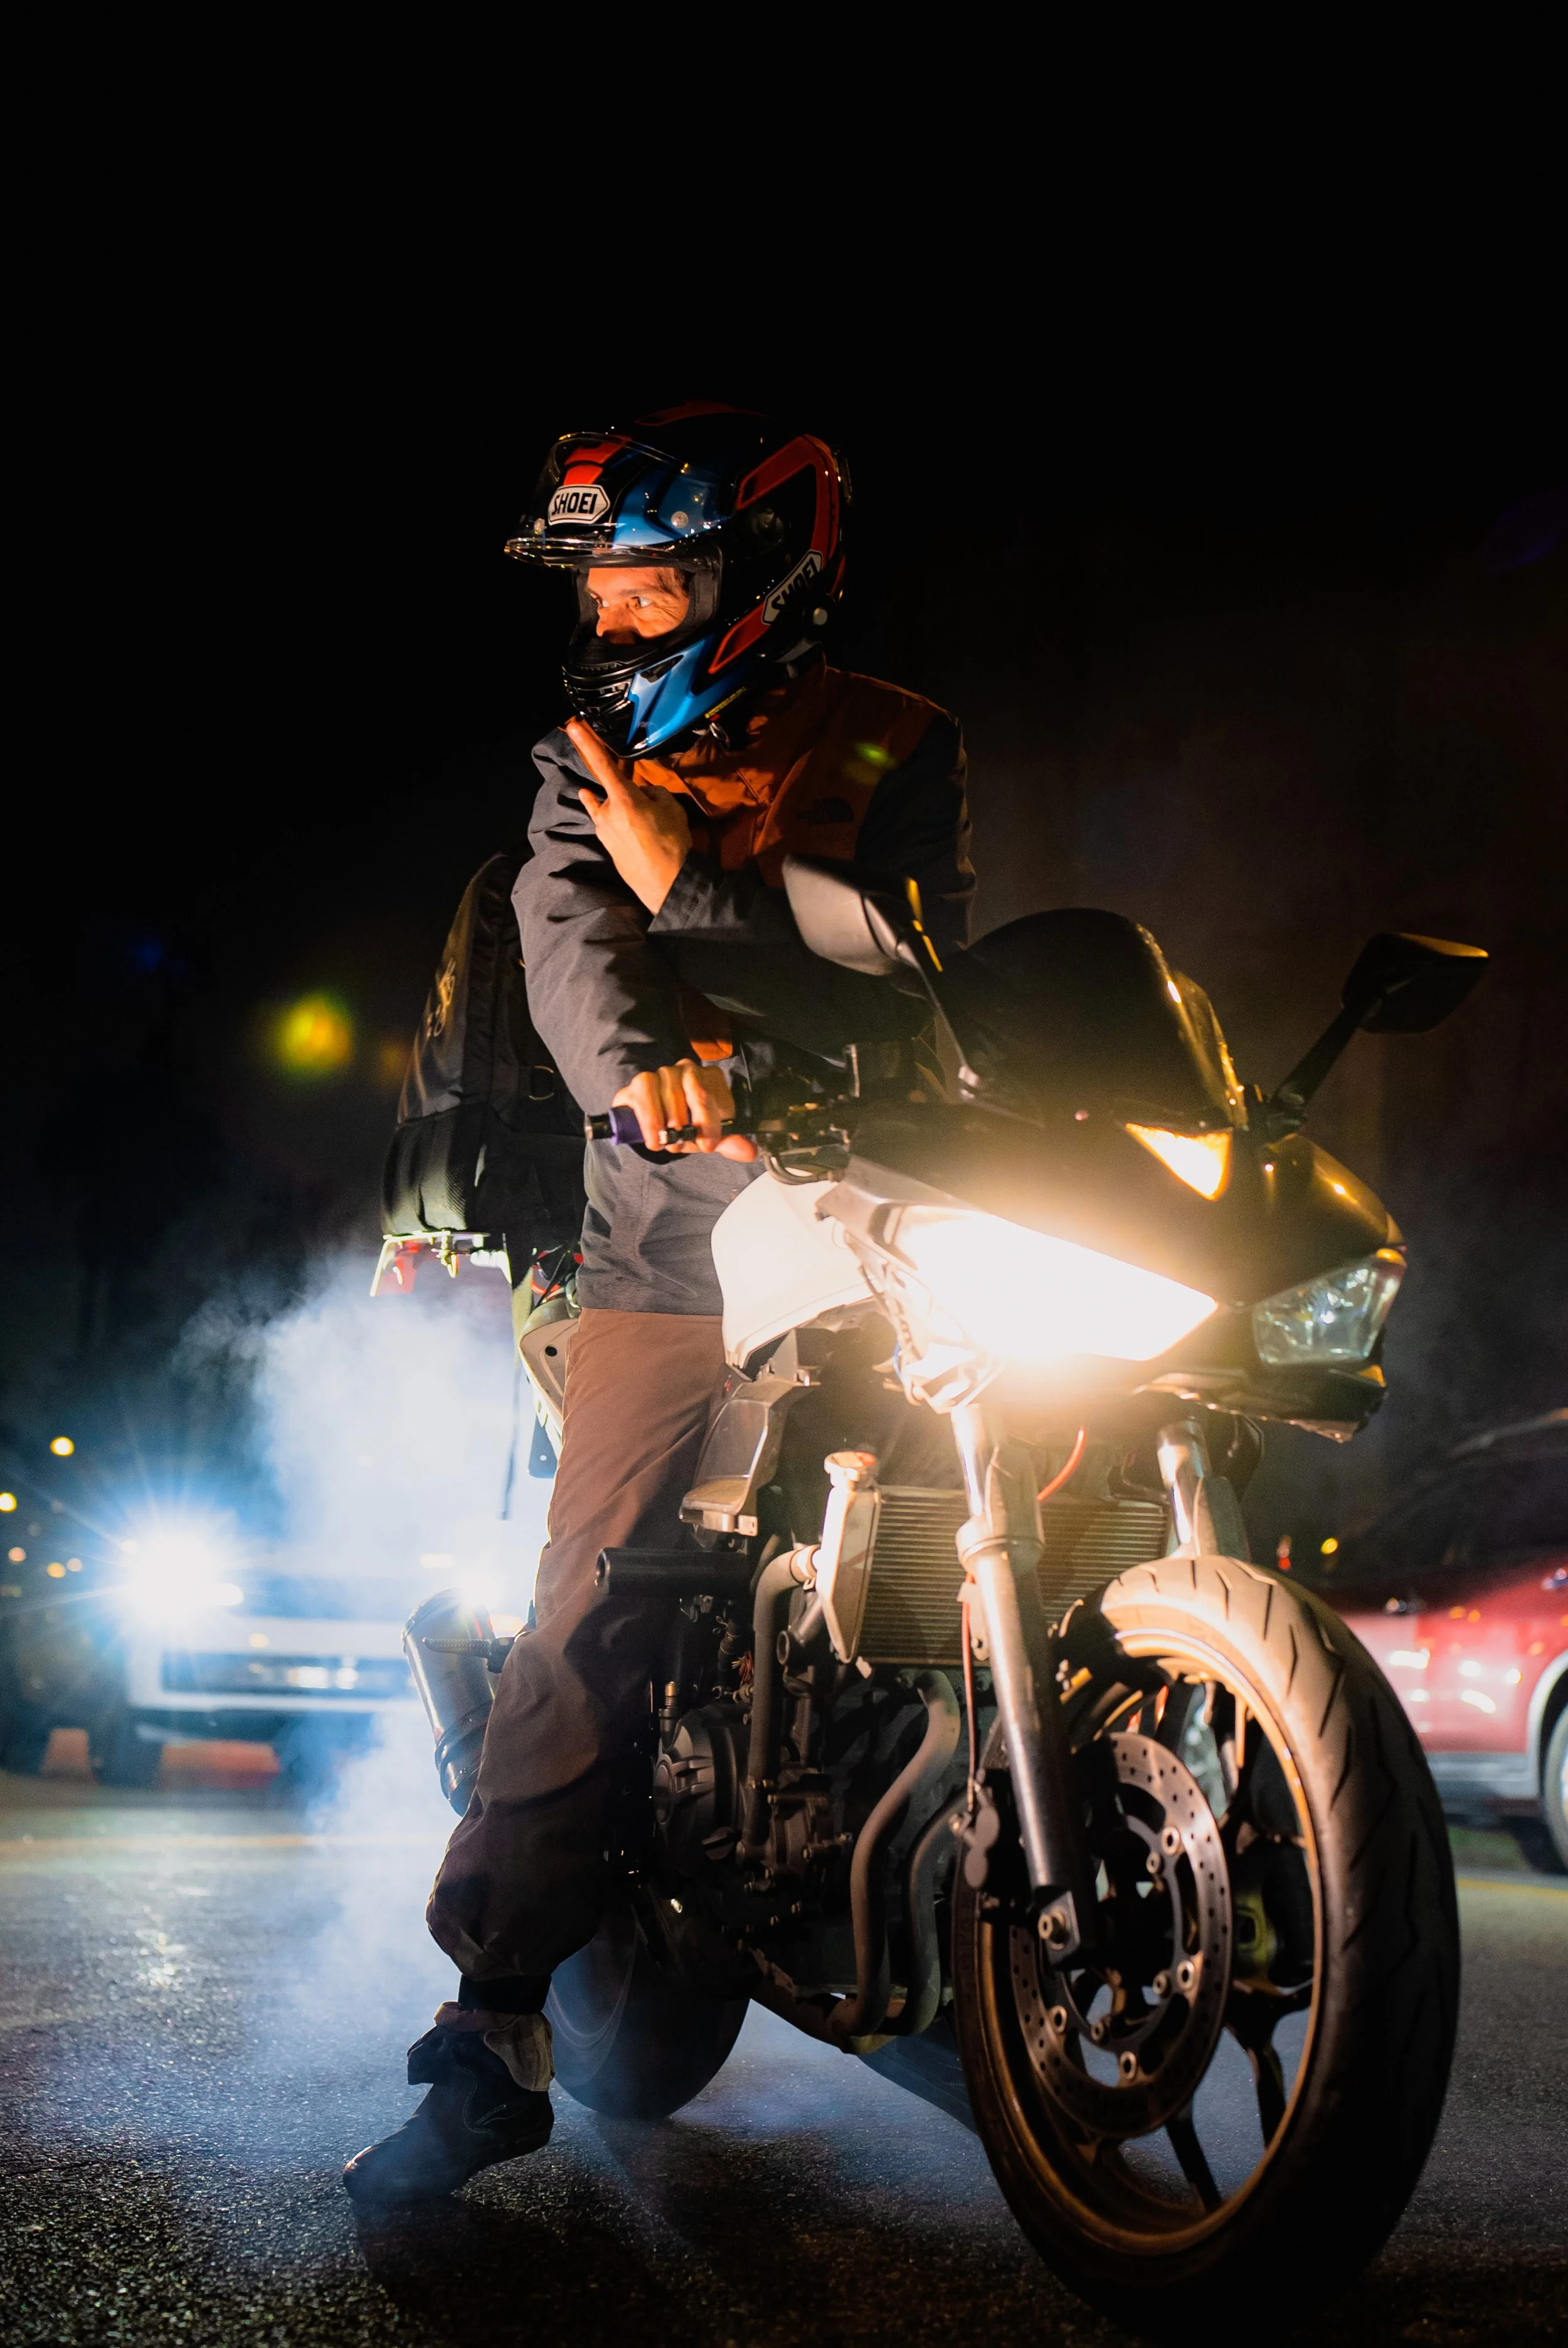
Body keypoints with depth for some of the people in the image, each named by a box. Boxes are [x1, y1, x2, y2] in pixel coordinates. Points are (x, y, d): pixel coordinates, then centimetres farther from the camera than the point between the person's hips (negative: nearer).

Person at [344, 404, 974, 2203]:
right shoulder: (592, 766, 12)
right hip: (665, 1240, 1)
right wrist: (639, 1062, -31)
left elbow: (908, 985, -10)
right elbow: (565, 940, -8)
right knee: (588, 1608, -8)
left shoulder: (893, 753, 3)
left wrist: (688, 882, -16)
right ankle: (494, 2029, -8)